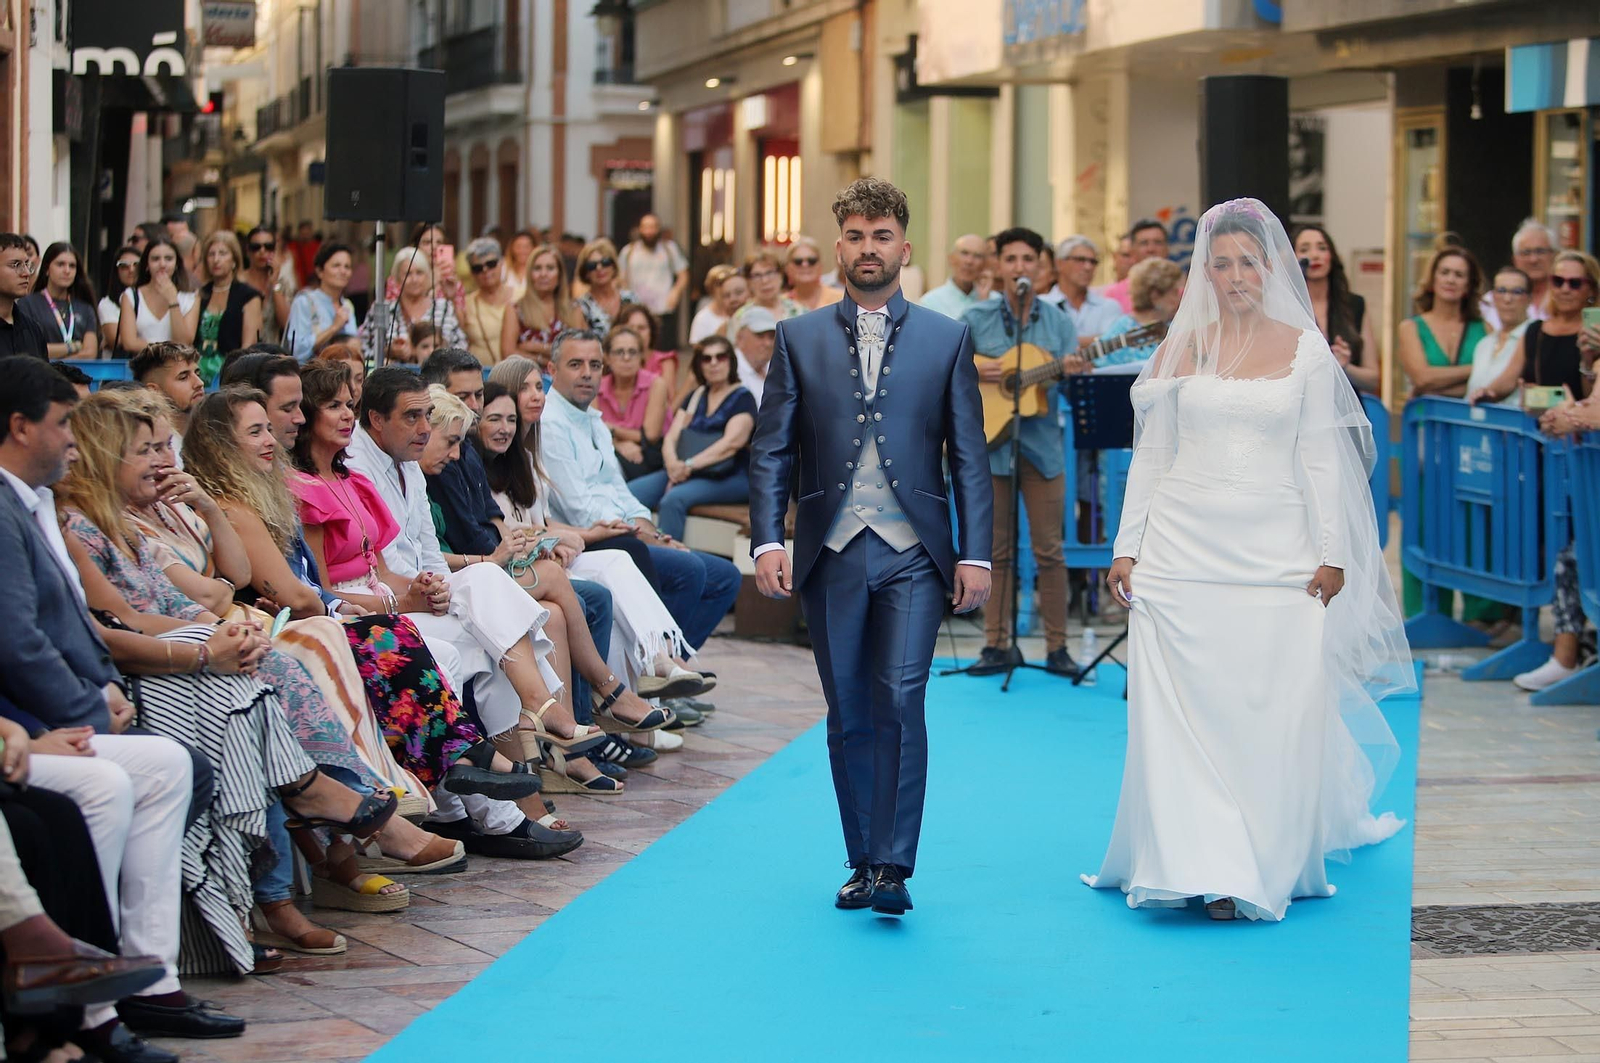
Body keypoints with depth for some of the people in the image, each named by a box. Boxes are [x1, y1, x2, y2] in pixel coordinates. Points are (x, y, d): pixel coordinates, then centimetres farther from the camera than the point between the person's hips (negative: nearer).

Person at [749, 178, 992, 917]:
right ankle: (862, 862, 18)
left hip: (912, 554, -2)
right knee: (848, 717, 7)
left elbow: (969, 457, 5)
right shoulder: (798, 339, 8)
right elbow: (771, 451, 5)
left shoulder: (947, 339, 7)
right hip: (830, 556, 2)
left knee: (901, 702, -14)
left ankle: (893, 867, -12)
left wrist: (976, 553, -2)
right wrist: (767, 540, -8)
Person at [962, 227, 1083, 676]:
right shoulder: (976, 319, 3)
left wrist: (1074, 372, -21)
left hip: (1042, 442, 0)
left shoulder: (1057, 321, 6)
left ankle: (1057, 648, 7)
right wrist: (975, 372, -13)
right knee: (996, 550, 4)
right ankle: (998, 645, 11)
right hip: (990, 441, 0)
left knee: (1049, 550, 1)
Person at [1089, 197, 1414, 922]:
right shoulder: (1180, 350, 7)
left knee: (1275, 712, -3)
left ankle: (1261, 869, 9)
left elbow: (1322, 460, 3)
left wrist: (1332, 555, -3)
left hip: (1274, 556, -1)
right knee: (1181, 711, -4)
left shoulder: (1304, 350, 4)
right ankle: (1197, 864, 2)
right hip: (1183, 549, 1)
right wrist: (1127, 549, 3)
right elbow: (1150, 457, 9)